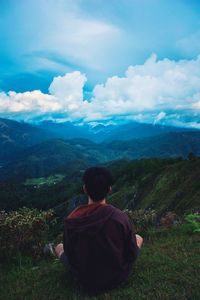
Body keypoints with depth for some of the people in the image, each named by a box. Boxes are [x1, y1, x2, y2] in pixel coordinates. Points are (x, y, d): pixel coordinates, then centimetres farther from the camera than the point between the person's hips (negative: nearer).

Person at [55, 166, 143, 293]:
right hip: (119, 275, 0)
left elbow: (70, 256, -8)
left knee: (59, 247, 23)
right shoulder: (121, 217, -25)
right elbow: (132, 255, -11)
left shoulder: (72, 220, -23)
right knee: (138, 238, 23)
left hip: (88, 281, 0)